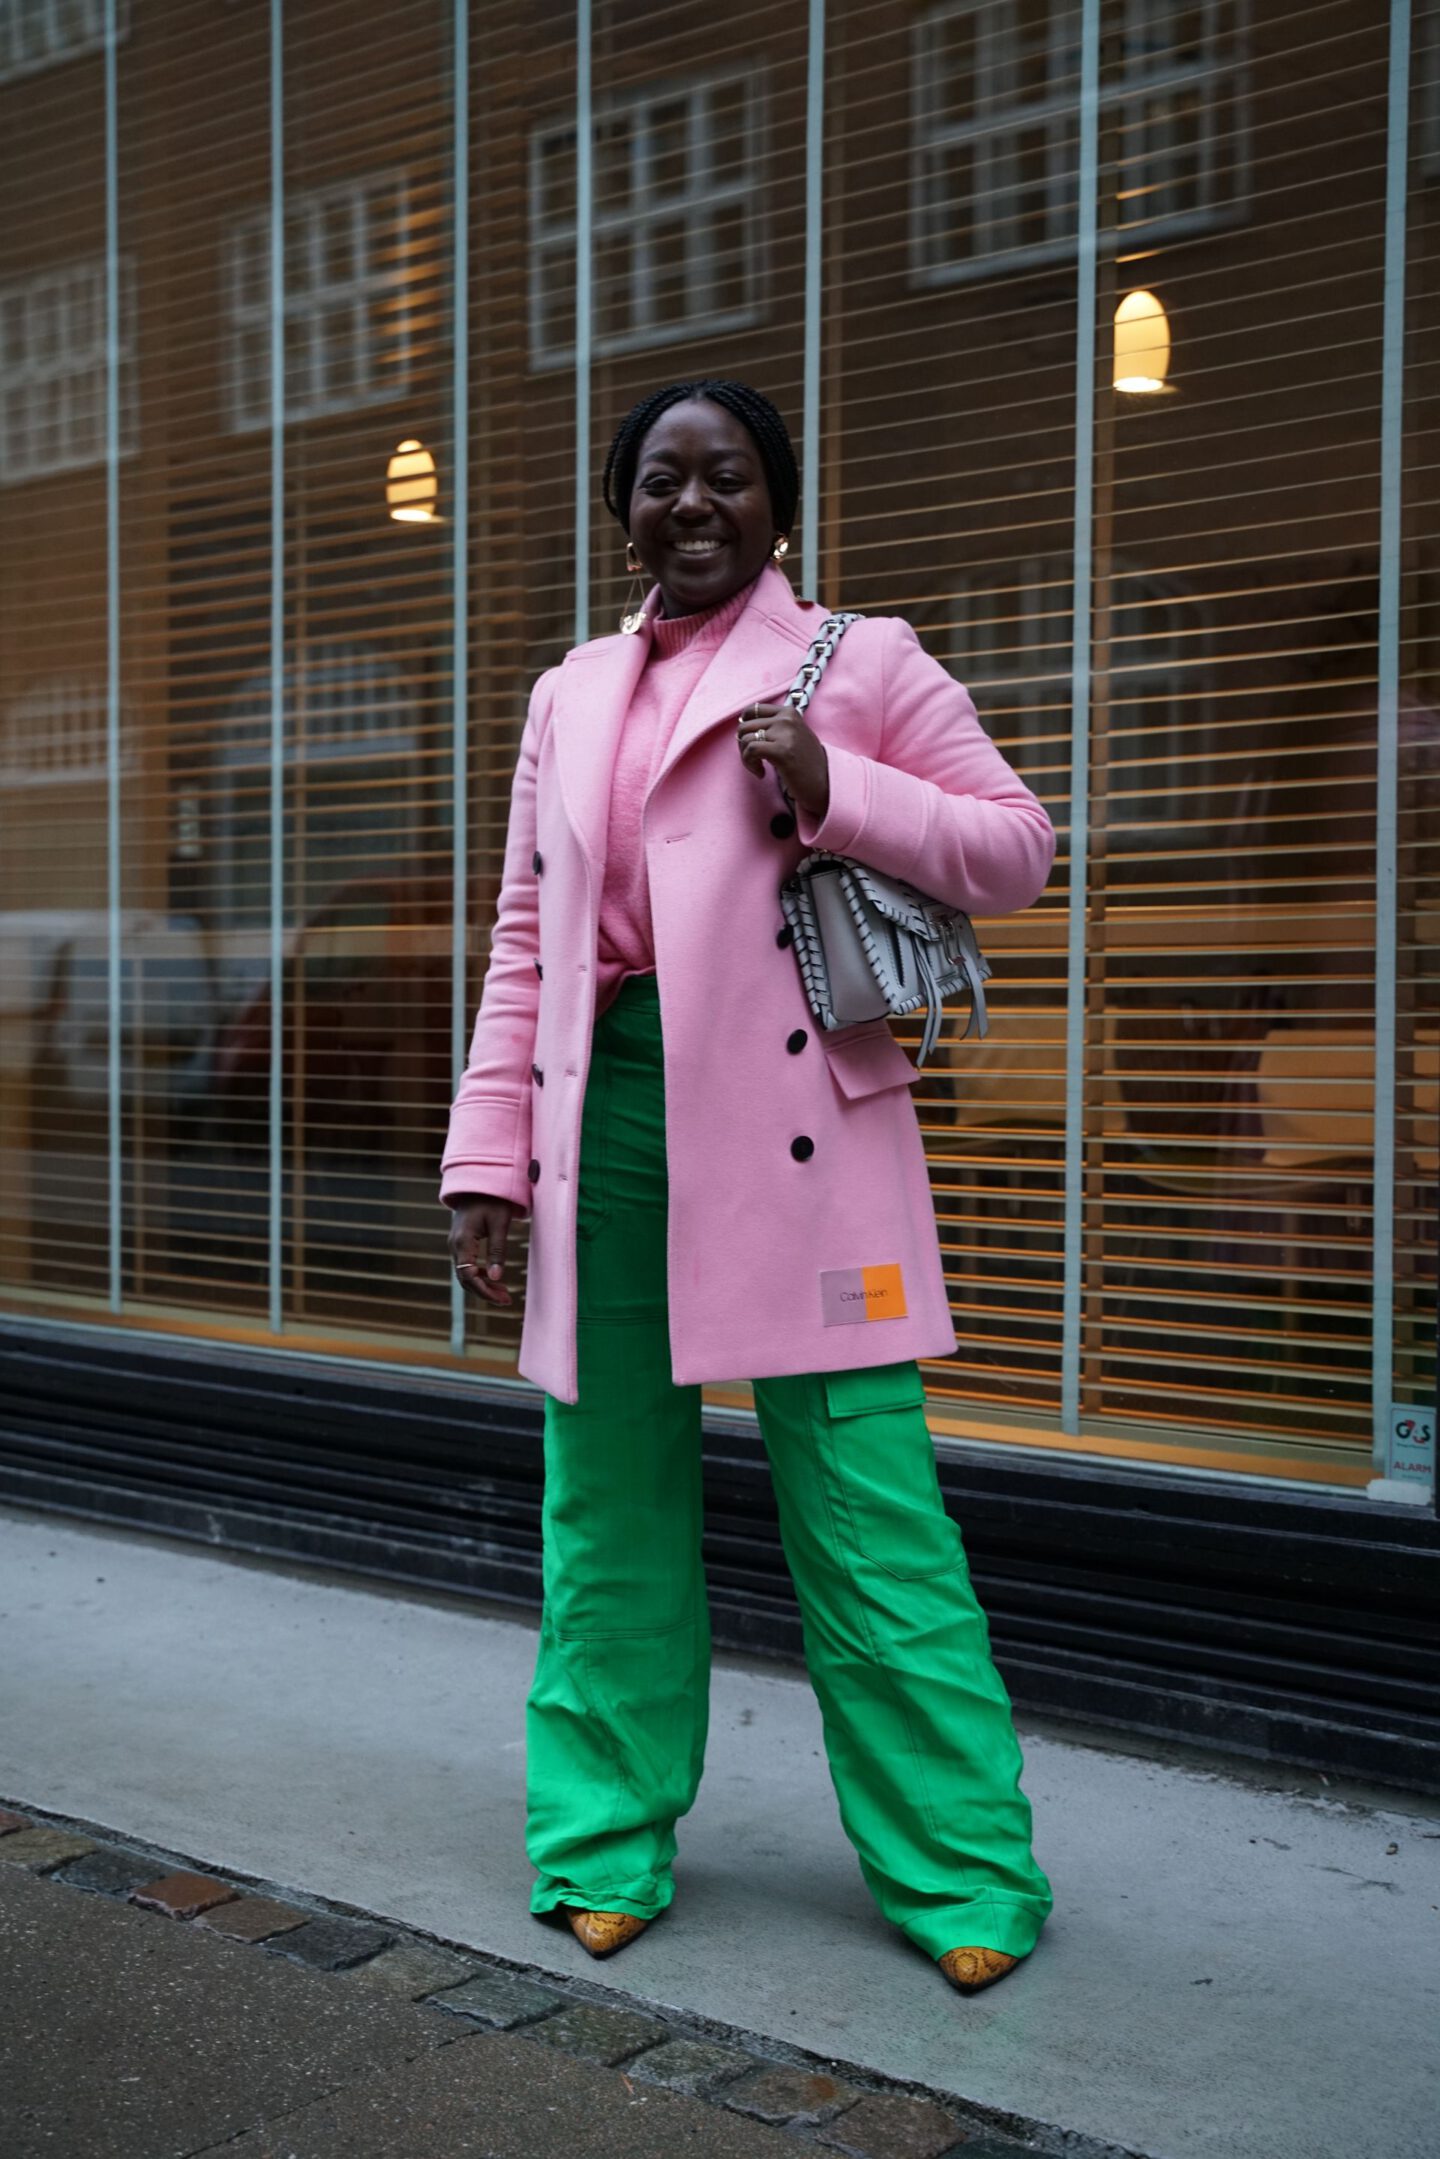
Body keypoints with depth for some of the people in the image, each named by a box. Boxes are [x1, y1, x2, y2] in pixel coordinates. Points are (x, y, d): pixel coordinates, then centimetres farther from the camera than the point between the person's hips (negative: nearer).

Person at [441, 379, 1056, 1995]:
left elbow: (1018, 845, 4)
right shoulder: (568, 697, 18)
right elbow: (523, 941, 16)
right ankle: (607, 1836, 25)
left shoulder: (860, 660, 6)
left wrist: (834, 795, -11)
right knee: (606, 1499, 10)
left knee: (860, 1502, -3)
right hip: (609, 1111, 4)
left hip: (795, 1131, -4)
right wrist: (488, 1155, 8)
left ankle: (958, 1873, 11)